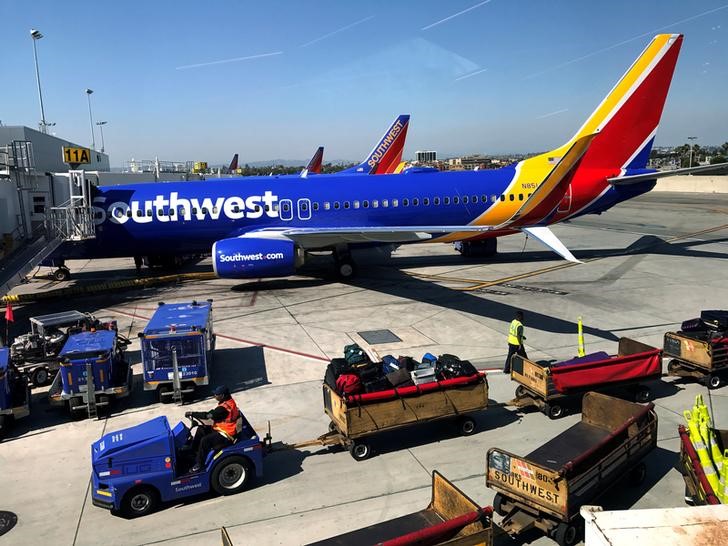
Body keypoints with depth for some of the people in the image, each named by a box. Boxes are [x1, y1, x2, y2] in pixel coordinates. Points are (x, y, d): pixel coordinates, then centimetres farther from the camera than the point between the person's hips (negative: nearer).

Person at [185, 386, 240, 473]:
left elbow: (209, 415, -27)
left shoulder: (225, 407, -26)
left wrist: (192, 413, -19)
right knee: (201, 429, 14)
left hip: (226, 435, -11)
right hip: (222, 429, 11)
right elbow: (212, 414, 9)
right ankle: (192, 451, 21)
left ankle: (199, 465, -9)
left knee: (204, 440, -23)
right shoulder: (228, 402, 5)